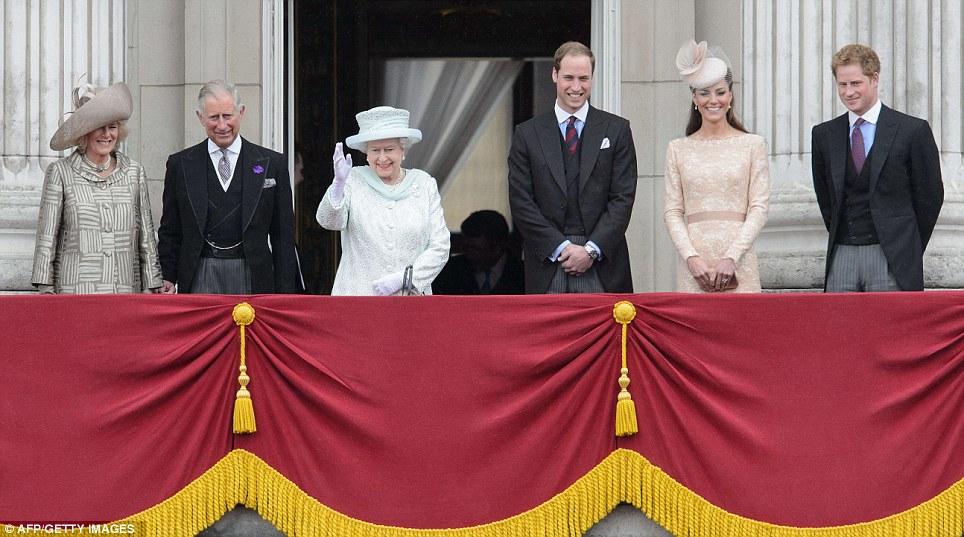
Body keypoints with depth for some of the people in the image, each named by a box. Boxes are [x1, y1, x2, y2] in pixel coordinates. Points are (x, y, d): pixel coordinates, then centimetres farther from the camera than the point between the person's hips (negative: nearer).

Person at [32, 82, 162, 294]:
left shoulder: (134, 172, 11)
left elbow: (146, 236, 13)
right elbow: (46, 238, 3)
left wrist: (152, 287, 8)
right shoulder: (61, 173, 3)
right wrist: (46, 290, -3)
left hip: (126, 290, 2)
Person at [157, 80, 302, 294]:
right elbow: (170, 232, 12)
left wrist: (285, 294, 0)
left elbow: (283, 236, 5)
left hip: (252, 279, 0)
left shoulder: (272, 163, 5)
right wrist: (167, 280, 3)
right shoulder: (180, 164, 8)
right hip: (200, 278, 0)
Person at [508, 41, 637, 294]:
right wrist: (561, 248, -8)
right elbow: (521, 203, 3)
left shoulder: (616, 129, 7)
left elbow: (623, 198, 2)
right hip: (547, 268, 0)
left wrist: (592, 249, -9)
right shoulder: (527, 134, 8)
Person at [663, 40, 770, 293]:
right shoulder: (678, 149, 10)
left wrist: (731, 257, -10)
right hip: (693, 267, 1)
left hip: (739, 265, -1)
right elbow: (673, 211, 6)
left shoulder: (752, 145, 6)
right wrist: (691, 258, -8)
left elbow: (759, 208, 1)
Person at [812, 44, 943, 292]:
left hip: (892, 260, -4)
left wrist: (909, 249, 5)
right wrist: (840, 239, 12)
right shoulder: (823, 135, 11)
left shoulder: (913, 130, -2)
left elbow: (930, 195, 3)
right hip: (841, 257, 4)